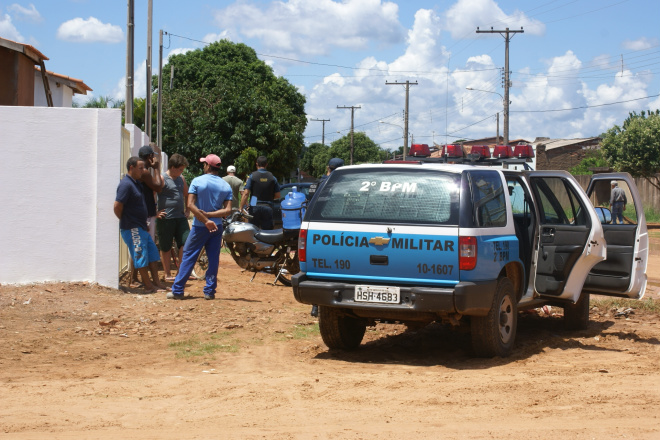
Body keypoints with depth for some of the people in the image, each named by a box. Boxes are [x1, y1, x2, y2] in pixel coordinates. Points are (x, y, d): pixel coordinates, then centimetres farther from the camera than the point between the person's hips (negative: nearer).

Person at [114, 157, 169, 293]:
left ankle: (157, 283, 18)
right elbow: (117, 207, -22)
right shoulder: (126, 184, -17)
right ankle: (149, 286, 4)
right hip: (132, 229, -10)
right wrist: (125, 221, -6)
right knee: (141, 256, -3)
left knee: (153, 253, 12)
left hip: (141, 227, 10)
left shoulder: (136, 183, 13)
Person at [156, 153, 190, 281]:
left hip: (181, 218, 6)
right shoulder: (162, 179, -9)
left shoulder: (181, 179, 13)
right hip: (166, 218, -6)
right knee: (166, 248, 4)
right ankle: (167, 274, 13)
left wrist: (187, 210, 20)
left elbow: (186, 195, 28)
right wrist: (155, 213, -14)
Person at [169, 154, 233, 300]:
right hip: (217, 227, 3)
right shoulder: (226, 186, 2)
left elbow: (190, 205, -14)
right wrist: (209, 215, -10)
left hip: (199, 227, -3)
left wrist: (205, 220, -15)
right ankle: (209, 291, 9)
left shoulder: (197, 181, -7)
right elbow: (228, 210, -7)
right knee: (213, 259, 9)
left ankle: (177, 290, 4)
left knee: (188, 257, 3)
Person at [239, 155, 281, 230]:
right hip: (268, 208, 2)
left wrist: (241, 209, -6)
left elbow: (245, 194, -8)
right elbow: (277, 196, 6)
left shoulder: (252, 176, -2)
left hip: (254, 207, -1)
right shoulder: (272, 178, 5)